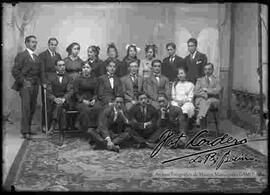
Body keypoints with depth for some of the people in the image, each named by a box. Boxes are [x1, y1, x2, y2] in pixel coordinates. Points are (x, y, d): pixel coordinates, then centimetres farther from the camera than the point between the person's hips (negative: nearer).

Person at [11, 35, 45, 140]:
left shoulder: (36, 57, 19)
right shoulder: (21, 55, -2)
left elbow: (40, 72, 19)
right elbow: (14, 71, -9)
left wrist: (43, 82, 6)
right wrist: (23, 81, -13)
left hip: (35, 86, 6)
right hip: (25, 85, -6)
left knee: (32, 109, 6)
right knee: (26, 108, -8)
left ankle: (28, 128, 16)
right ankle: (25, 131, -5)